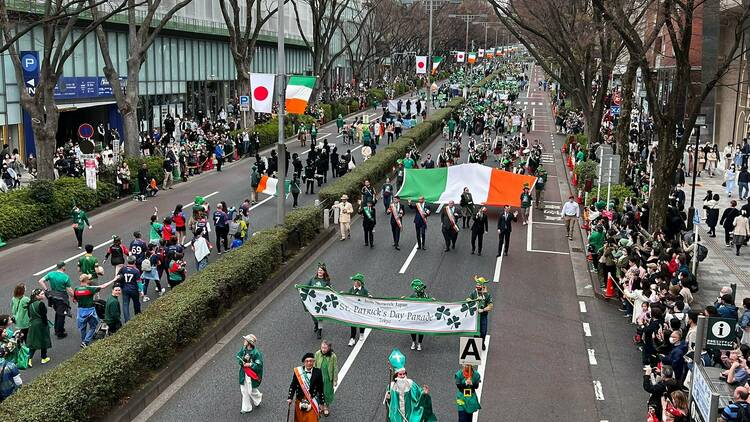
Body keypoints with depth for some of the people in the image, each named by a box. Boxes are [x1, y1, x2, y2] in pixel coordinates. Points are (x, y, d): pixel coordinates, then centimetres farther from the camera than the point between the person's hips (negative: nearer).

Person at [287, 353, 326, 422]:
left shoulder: (318, 372, -7)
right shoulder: (298, 371, -7)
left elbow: (320, 388, -1)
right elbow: (293, 386, 1)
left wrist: (322, 403, 3)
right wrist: (290, 398, -6)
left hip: (313, 402, -1)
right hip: (300, 401, 1)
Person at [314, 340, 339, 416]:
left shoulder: (333, 356, -22)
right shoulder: (317, 354, -16)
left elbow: (335, 369, -11)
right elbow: (315, 366, -1)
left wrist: (335, 380, -5)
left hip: (328, 379, -2)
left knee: (327, 393, 15)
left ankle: (327, 406, 41)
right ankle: (322, 405, 42)